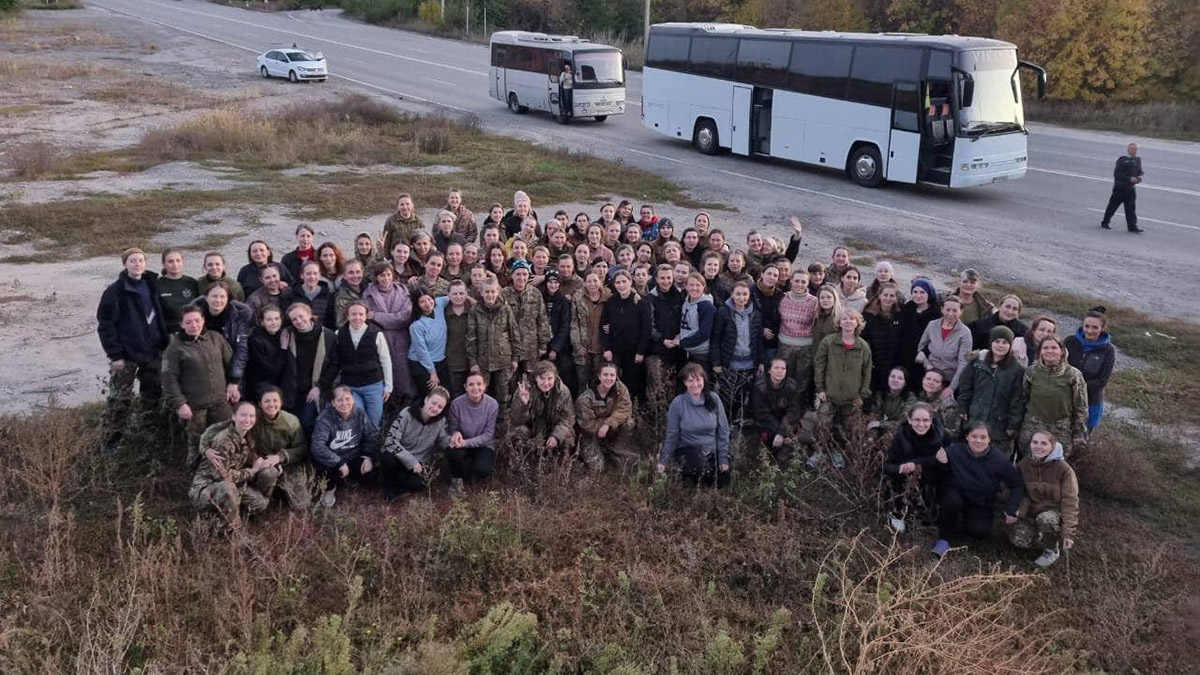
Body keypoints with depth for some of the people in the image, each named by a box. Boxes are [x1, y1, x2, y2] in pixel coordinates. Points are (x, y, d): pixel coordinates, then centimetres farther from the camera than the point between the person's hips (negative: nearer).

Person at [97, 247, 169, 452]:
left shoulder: (152, 286, 7)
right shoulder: (115, 291, -9)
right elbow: (105, 325, -10)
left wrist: (163, 343, 8)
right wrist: (114, 354, -14)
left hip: (153, 352, 5)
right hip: (127, 355, -5)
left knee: (153, 397, 13)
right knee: (120, 400, -4)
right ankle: (110, 442, 6)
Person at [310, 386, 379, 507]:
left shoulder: (359, 413, -6)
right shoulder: (325, 417, -20)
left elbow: (373, 435, 3)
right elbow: (317, 446, -30)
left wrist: (368, 456, -12)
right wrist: (339, 463, -32)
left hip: (354, 458, 3)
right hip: (332, 460, -3)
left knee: (371, 471, -21)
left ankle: (348, 478, 15)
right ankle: (330, 488, 2)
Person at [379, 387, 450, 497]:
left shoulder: (440, 420, -7)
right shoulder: (407, 414, -18)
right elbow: (390, 441, -22)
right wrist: (411, 462, -27)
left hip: (419, 461, 1)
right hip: (399, 457, -1)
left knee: (416, 482, -30)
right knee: (388, 460, -35)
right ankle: (389, 484, -5)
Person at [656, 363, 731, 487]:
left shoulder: (714, 399, -8)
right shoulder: (678, 403, -13)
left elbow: (723, 430, -1)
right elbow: (672, 435, -5)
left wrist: (723, 458, -3)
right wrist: (663, 461, -6)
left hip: (712, 449, 3)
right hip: (688, 449, -3)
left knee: (722, 482, -4)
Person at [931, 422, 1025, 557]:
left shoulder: (999, 460, -16)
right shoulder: (955, 451, -19)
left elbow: (1017, 485, -4)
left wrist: (1012, 510, -12)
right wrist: (942, 463, -28)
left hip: (981, 504, 1)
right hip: (956, 494, -1)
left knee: (980, 532, -24)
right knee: (952, 501, -36)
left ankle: (965, 520, 15)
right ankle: (943, 539, -11)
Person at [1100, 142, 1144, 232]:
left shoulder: (1137, 160, 9)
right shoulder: (1122, 160, -12)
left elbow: (1139, 172, 20)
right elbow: (1117, 174, -17)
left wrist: (1139, 176, -4)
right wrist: (1129, 179, -23)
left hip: (1131, 188, 5)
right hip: (1120, 187, -5)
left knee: (1131, 208, 0)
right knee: (1113, 206, 6)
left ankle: (1132, 226, -1)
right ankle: (1105, 222, 21)